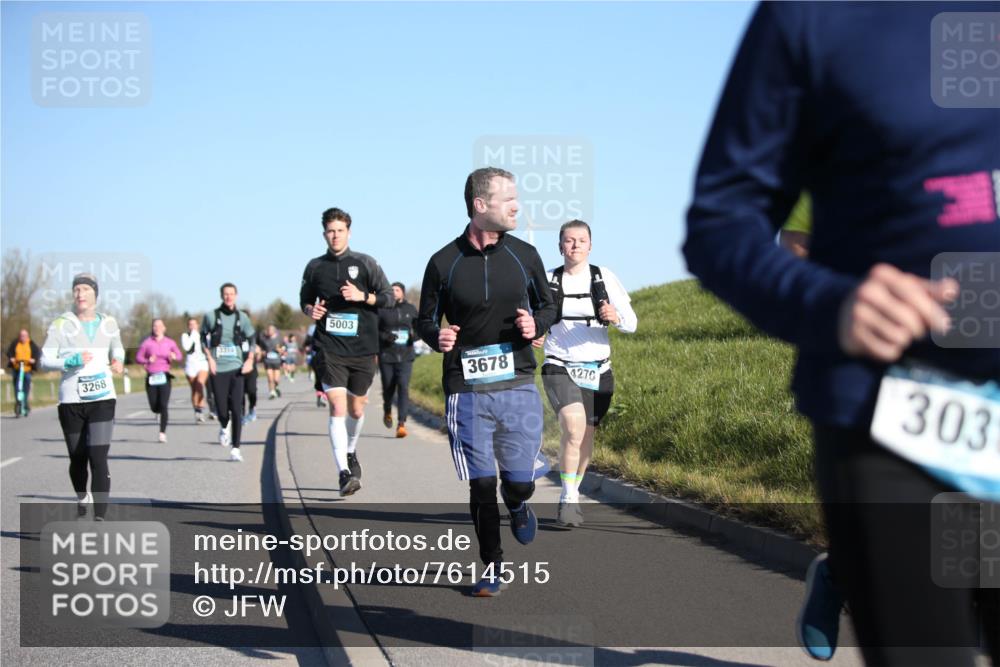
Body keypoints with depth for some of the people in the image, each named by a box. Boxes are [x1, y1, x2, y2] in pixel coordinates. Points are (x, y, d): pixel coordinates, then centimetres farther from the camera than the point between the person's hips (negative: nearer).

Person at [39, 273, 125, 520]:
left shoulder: (108, 324, 8)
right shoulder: (61, 324, -1)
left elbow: (118, 349, 27)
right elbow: (45, 360, -2)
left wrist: (118, 362, 6)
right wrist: (70, 362, -18)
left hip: (102, 399, 0)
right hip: (71, 401, 0)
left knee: (98, 458, -14)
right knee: (77, 459, 11)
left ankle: (100, 517, -16)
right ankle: (82, 498, 41)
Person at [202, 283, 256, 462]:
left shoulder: (242, 318, 5)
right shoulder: (211, 316, 1)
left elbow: (251, 339, 13)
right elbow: (204, 339, 10)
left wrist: (250, 360, -1)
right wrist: (210, 358, -1)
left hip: (236, 368, 0)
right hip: (218, 369, 0)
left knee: (237, 410, -8)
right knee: (222, 409, -2)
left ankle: (235, 449, -3)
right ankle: (224, 427, 35)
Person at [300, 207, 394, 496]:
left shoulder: (365, 264, 2)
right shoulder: (315, 267, 7)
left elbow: (388, 297, 2)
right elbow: (305, 299, 20)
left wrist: (362, 296, -15)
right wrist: (310, 310, -2)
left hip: (362, 348, 0)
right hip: (330, 348, 0)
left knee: (356, 409, 12)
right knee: (337, 407, -14)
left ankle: (351, 452, 41)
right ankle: (344, 472, -15)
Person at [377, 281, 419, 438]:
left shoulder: (410, 309, 6)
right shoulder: (382, 310, 0)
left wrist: (415, 335, -6)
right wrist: (384, 337, -19)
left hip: (405, 356, 0)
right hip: (386, 356, 0)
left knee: (403, 387, -15)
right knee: (388, 388, 9)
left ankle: (401, 423, -19)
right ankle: (387, 411, 43)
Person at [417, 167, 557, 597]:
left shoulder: (524, 255, 2)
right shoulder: (444, 263, -3)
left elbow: (548, 305, 15)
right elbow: (425, 321, 8)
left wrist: (536, 325, -7)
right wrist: (437, 336, -14)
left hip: (517, 386, 1)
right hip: (465, 390, -1)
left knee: (520, 480, 0)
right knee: (481, 485, 1)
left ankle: (518, 505, 38)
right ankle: (491, 569, 18)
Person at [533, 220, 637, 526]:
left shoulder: (605, 277, 0)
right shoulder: (548, 281, 1)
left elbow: (632, 323, -1)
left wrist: (616, 317, -24)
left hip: (597, 371, 2)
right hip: (559, 368, -2)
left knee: (586, 437, 8)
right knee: (573, 428, -24)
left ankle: (572, 495, 30)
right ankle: (569, 498, -14)